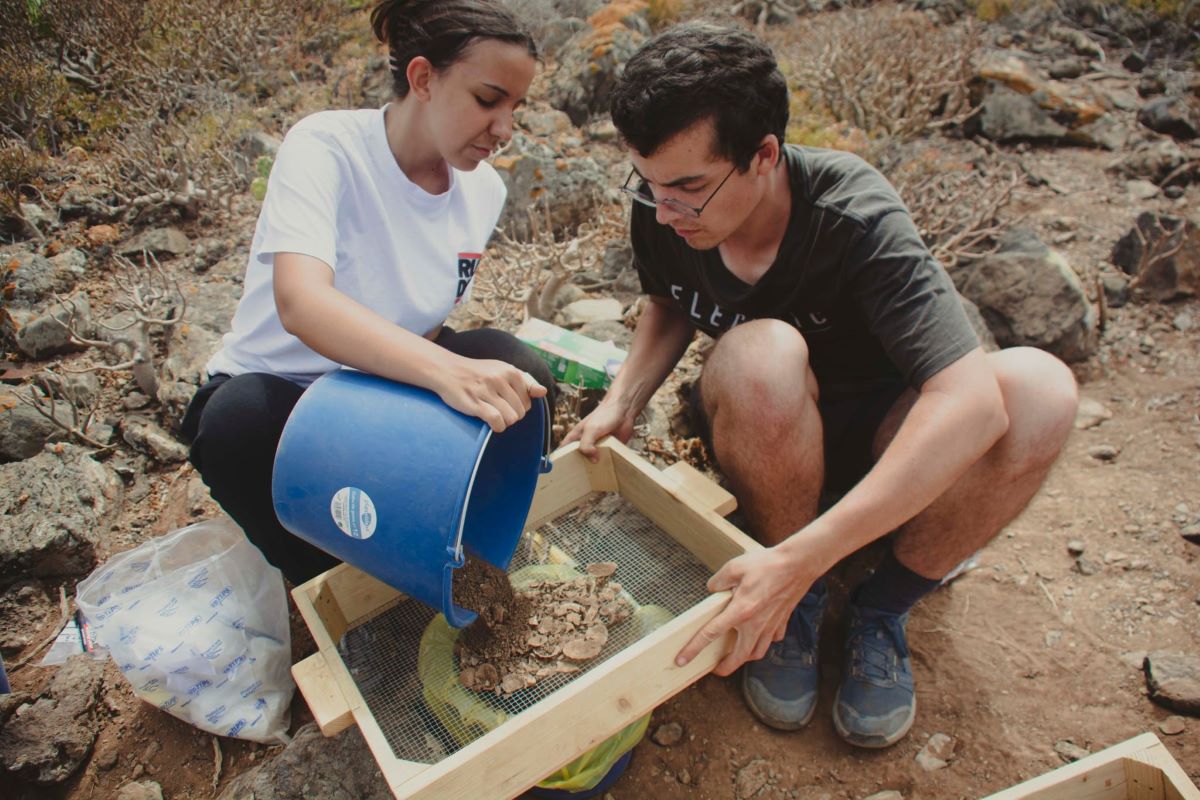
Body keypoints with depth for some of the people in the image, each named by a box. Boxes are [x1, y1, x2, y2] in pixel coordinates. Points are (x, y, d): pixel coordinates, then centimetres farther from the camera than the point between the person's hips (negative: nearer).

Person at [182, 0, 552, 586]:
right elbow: (300, 303, -39)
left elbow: (429, 328, 3)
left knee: (516, 376, -22)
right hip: (278, 389, -3)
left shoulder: (483, 191, -5)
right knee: (240, 421, -37)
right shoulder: (326, 147, -22)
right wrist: (447, 371, -54)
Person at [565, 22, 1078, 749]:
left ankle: (885, 604, -7)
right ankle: (798, 603, -10)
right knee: (760, 356, -36)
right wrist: (622, 403, -12)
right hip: (763, 431, 1)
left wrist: (798, 559, -45)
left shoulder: (857, 218, -29)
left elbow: (972, 402, -39)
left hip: (878, 432, 0)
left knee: (1040, 390, -32)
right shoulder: (662, 211, -17)